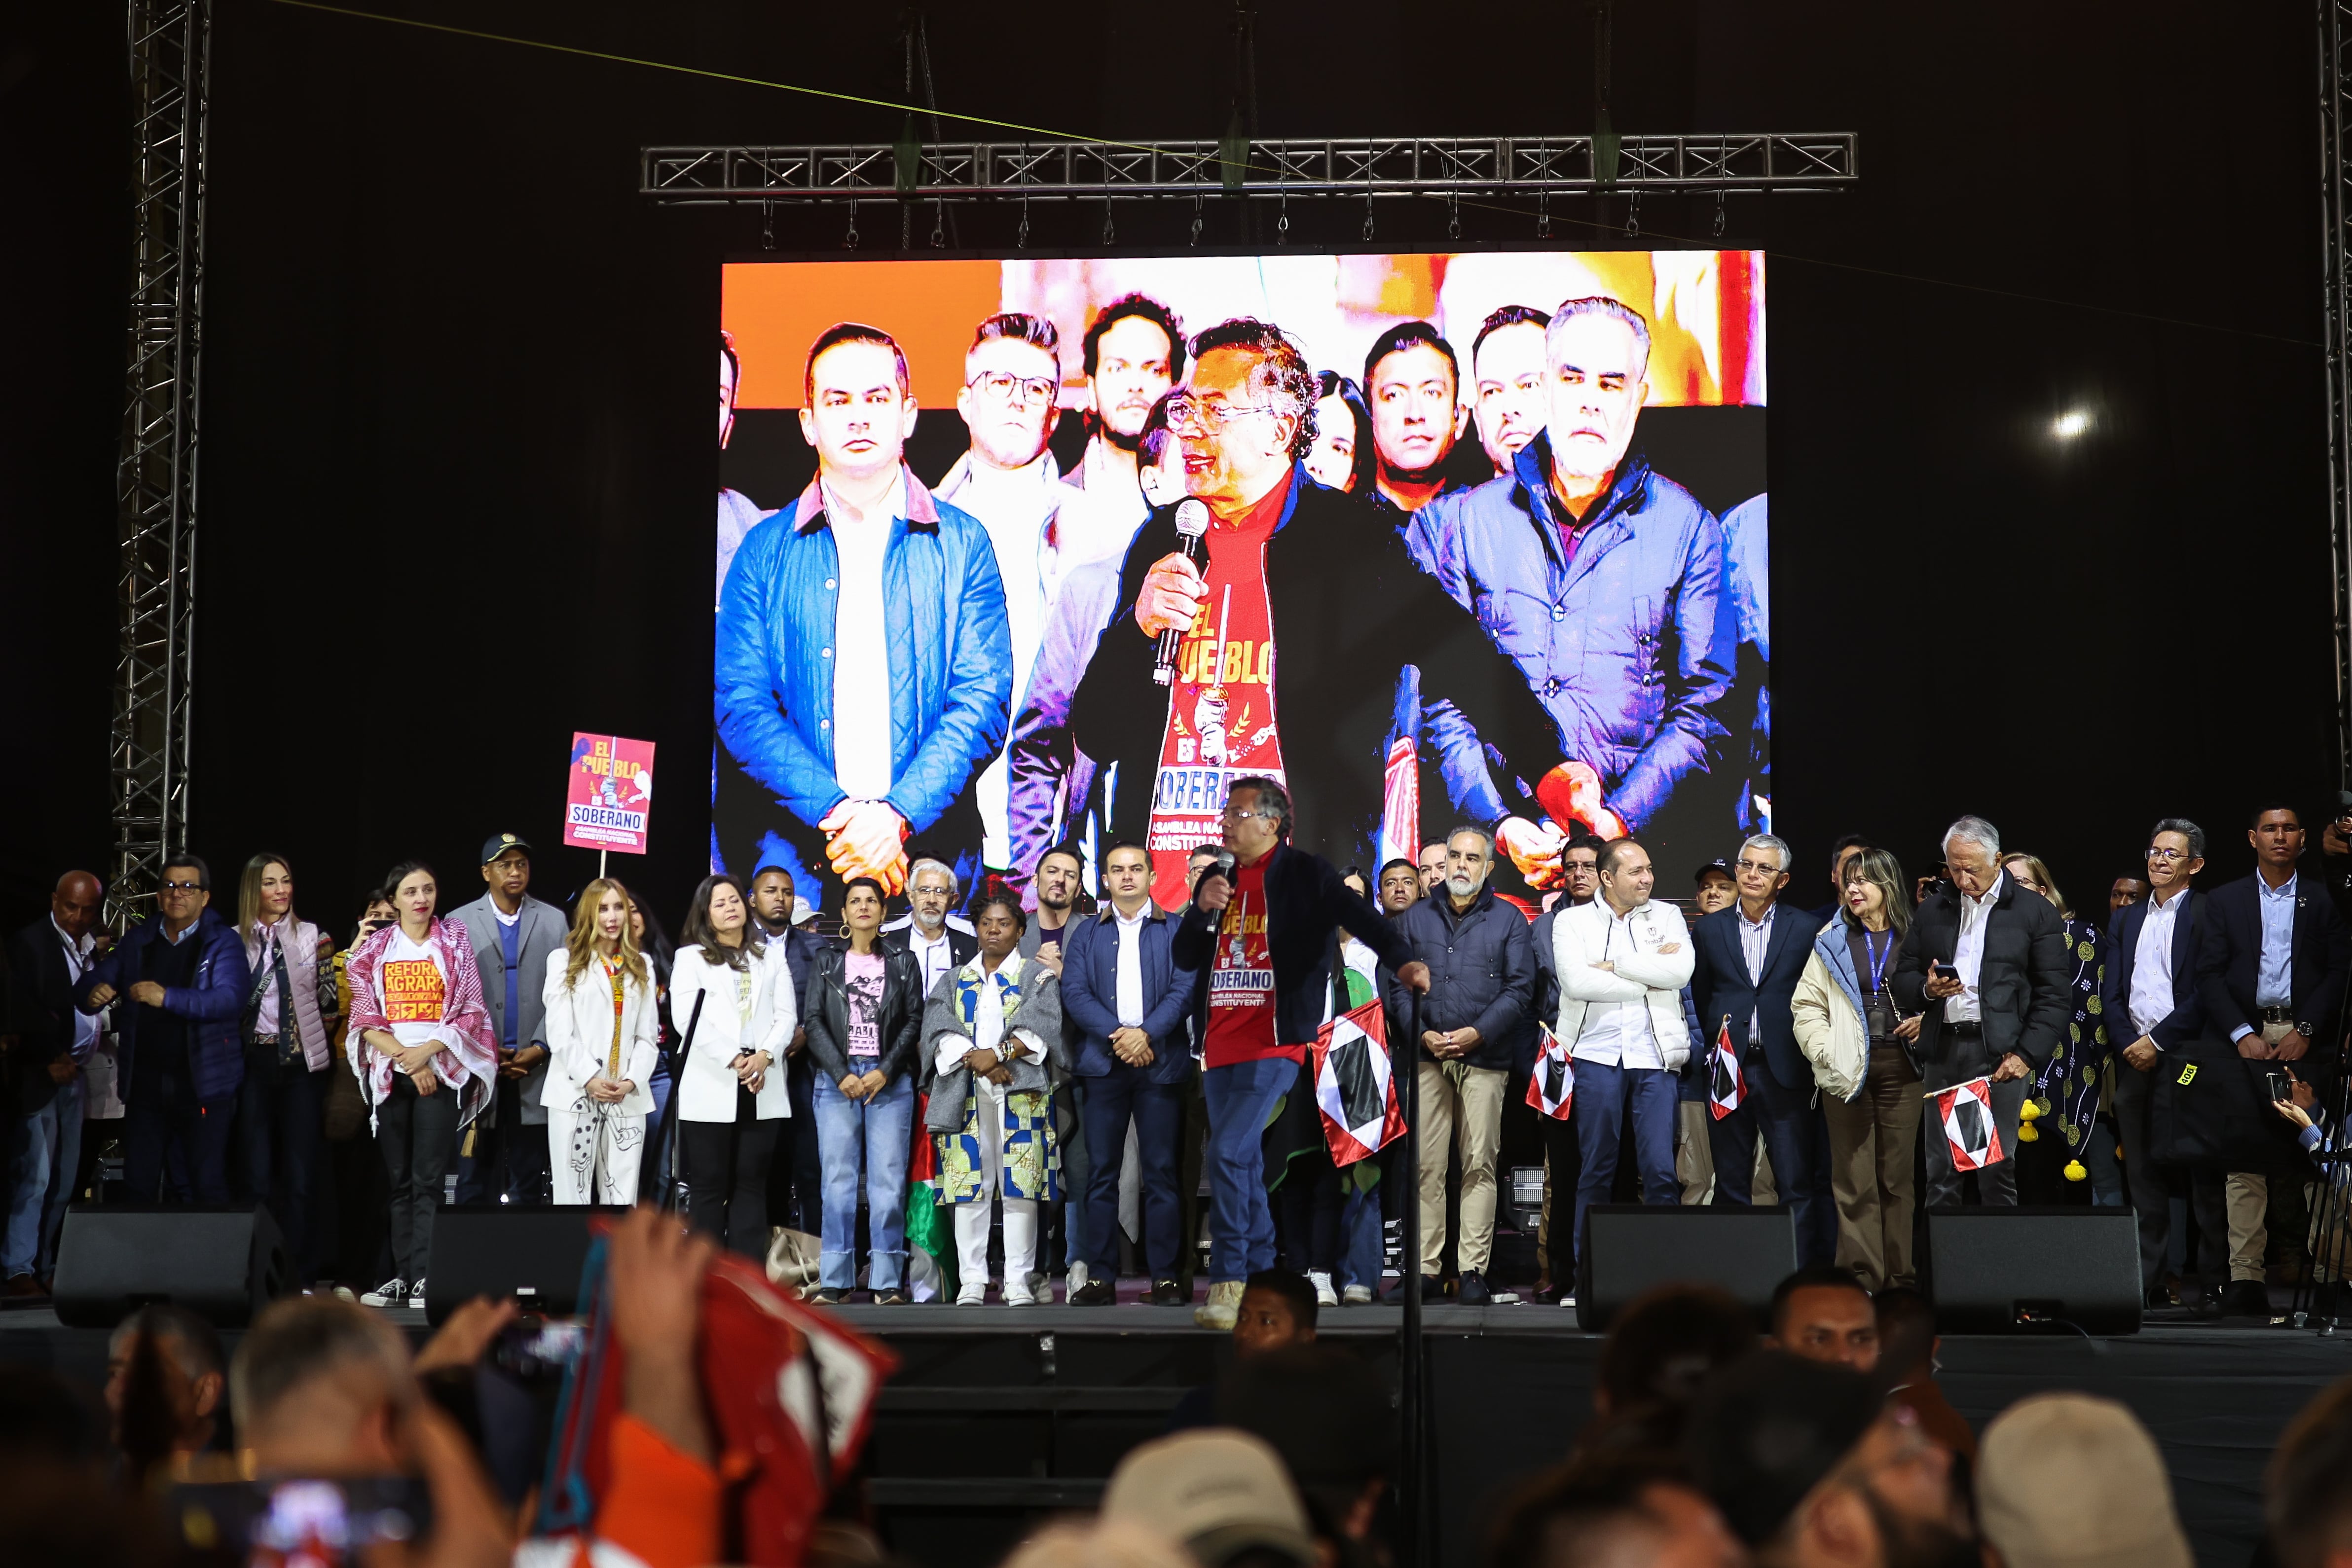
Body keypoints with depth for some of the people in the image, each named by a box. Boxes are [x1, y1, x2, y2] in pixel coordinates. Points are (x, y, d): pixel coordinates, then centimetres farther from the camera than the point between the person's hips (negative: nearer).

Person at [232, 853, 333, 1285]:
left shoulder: (310, 936, 6)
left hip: (301, 1059, 0)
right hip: (254, 1058, 0)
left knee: (300, 1172, 0)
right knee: (258, 1172, 2)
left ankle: (299, 1274, 4)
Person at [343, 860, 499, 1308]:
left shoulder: (455, 942, 7)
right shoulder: (375, 948, 10)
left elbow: (471, 1013, 2)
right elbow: (365, 1018, 3)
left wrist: (428, 1051, -10)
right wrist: (406, 1058, -9)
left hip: (441, 1071, -2)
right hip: (390, 1071, 2)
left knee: (427, 1180, -10)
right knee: (399, 1181, 3)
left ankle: (425, 1277, -15)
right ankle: (403, 1276, 4)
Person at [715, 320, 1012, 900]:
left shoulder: (963, 543, 8)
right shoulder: (765, 550, 9)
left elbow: (984, 698, -1)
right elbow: (740, 703, 0)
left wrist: (898, 815, -15)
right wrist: (833, 813, -14)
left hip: (930, 848, 0)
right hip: (793, 852, 0)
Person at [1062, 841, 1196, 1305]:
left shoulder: (1176, 930, 10)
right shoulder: (1087, 932, 15)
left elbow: (1185, 988, 0)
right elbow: (1074, 991, 3)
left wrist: (1146, 1033, -14)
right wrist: (1115, 1035, -11)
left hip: (1160, 1062, -1)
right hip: (1103, 1061, 1)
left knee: (1161, 1170, -2)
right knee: (1101, 1171, 0)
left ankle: (1164, 1276, 0)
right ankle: (1100, 1276, 2)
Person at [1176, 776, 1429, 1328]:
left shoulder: (1305, 874, -2)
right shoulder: (1217, 879, 15)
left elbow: (1359, 916, -16)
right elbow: (1184, 958, 15)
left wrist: (1401, 959, -33)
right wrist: (1202, 910, -4)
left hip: (1274, 1042, -7)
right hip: (1220, 1044, 7)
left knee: (1230, 1153, -17)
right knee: (1242, 1163, 11)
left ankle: (1228, 1280, -11)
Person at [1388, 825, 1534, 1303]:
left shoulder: (1508, 920, 9)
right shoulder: (1415, 919, 14)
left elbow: (1519, 989, 2)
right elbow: (1397, 985, 10)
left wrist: (1478, 1033, -11)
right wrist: (1422, 1033, -5)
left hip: (1484, 1056, -1)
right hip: (1426, 1055, 2)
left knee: (1480, 1164, -4)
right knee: (1427, 1164, -3)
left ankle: (1474, 1269, -2)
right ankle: (1426, 1266, 0)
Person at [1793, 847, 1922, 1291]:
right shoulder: (1832, 941, 9)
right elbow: (1807, 1005, 8)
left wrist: (1926, 1021, -6)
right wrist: (1826, 1051, -5)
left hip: (1901, 1069, -1)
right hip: (1848, 1071, 1)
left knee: (1900, 1175, 2)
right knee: (1854, 1177, -1)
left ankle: (1902, 1273, 8)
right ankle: (1861, 1275, 2)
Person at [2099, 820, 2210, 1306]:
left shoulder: (2208, 915, 0)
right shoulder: (2125, 919, 18)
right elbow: (2111, 992, 14)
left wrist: (2158, 1041, -11)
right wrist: (2130, 1043, -2)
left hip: (2187, 1058, -5)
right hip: (2135, 1059, 5)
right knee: (2142, 1172, 4)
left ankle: (2212, 1279, 0)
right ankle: (2150, 1282, 6)